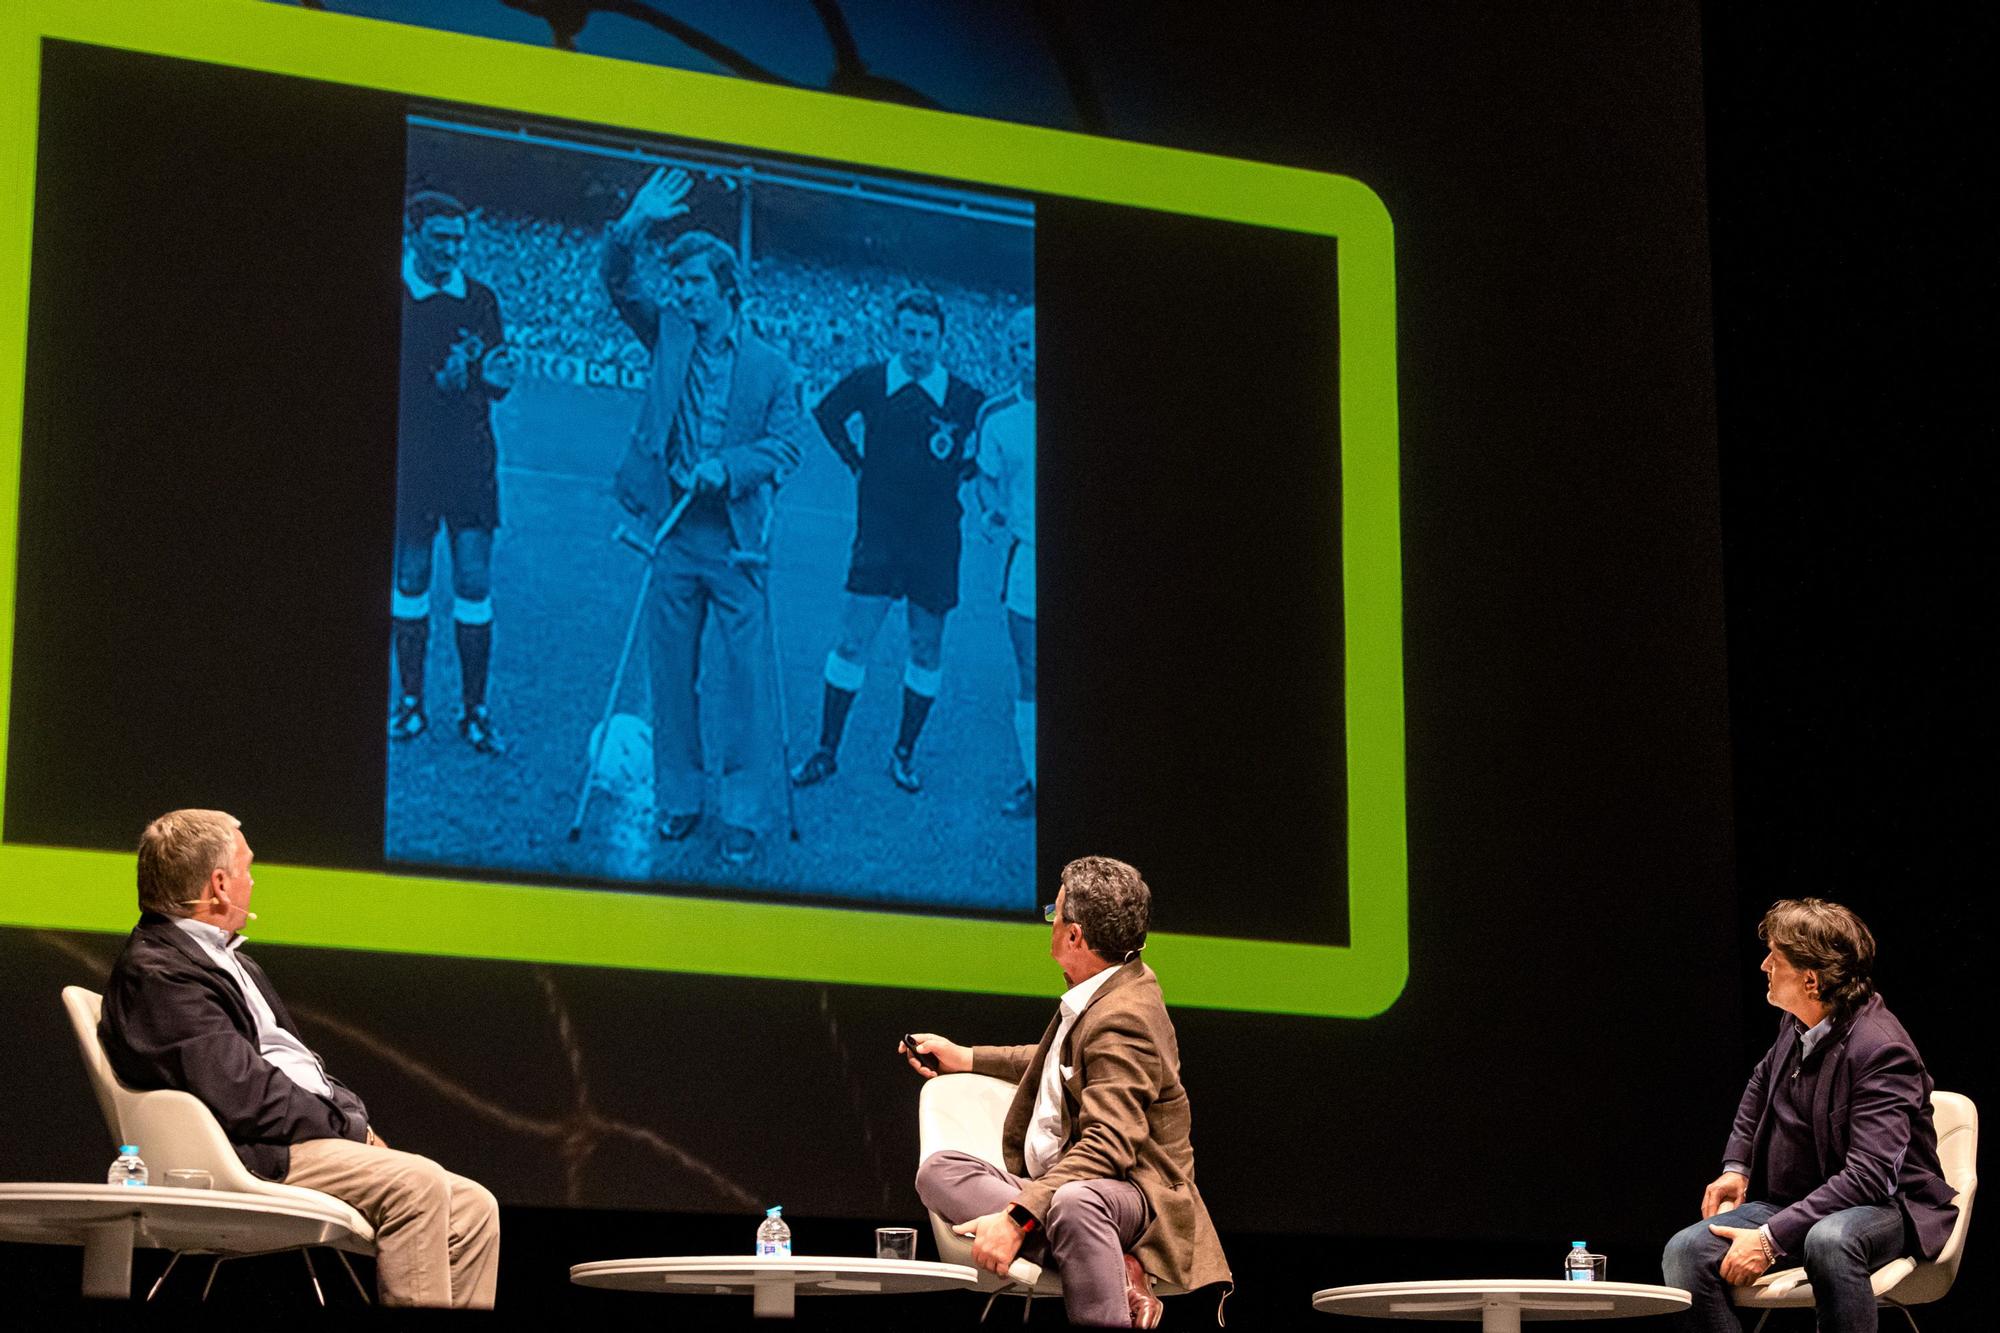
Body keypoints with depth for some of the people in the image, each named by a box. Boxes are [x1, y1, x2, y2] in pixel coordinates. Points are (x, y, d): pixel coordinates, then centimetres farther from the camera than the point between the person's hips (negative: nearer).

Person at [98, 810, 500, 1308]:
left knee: (474, 1210, -1)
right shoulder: (155, 972, -12)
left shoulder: (224, 957, 21)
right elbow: (241, 1097, -20)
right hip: (255, 1155, -10)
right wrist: (352, 1128, -11)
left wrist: (356, 1121, 6)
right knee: (416, 1182, -28)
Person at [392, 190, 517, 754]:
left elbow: (495, 384, 8)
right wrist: (438, 381, -20)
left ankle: (474, 708, 8)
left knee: (474, 583, 0)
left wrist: (494, 374, -15)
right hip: (409, 459, -2)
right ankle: (411, 701, 18)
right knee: (410, 579, 6)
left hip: (471, 461, 2)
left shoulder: (480, 298, 7)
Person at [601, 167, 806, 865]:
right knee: (670, 671, 7)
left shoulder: (770, 366, 2)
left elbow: (787, 444, -2)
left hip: (738, 540, -3)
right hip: (674, 534, 3)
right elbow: (617, 286, -1)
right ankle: (678, 799, 18)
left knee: (746, 676, -4)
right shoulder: (669, 334, 8)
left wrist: (726, 468, -18)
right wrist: (633, 226, -18)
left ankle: (745, 812, 0)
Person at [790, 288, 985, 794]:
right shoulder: (868, 383, -2)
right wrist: (857, 462, 10)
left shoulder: (963, 398, -3)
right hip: (878, 535, 0)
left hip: (936, 539, 1)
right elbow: (827, 414, 17)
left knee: (927, 648, 6)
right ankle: (826, 752, 4)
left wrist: (962, 474, 5)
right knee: (852, 642, -4)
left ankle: (905, 753, 20)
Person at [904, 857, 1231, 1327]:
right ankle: (1113, 1267, -26)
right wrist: (967, 1058, 38)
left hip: (1130, 1192, -11)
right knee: (938, 1170, -14)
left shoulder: (1121, 1018, -17)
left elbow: (1108, 1143, -28)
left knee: (1073, 1202, -45)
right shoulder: (1108, 990, 14)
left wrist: (1017, 1216, -36)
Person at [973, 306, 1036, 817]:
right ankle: (1034, 780, 19)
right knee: (1028, 682, 4)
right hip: (1028, 564, 2)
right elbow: (987, 477, 15)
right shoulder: (997, 416, 3)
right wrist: (995, 508, -5)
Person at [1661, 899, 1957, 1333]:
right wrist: (1735, 1167, 16)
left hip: (1881, 1208, -7)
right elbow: (1762, 1083, 29)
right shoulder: (1796, 1023, 4)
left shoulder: (1883, 1051, -21)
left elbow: (1869, 1176, -28)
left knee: (1827, 1241, -43)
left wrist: (1771, 1238, -31)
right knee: (1685, 1252, -19)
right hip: (1788, 1204, 7)